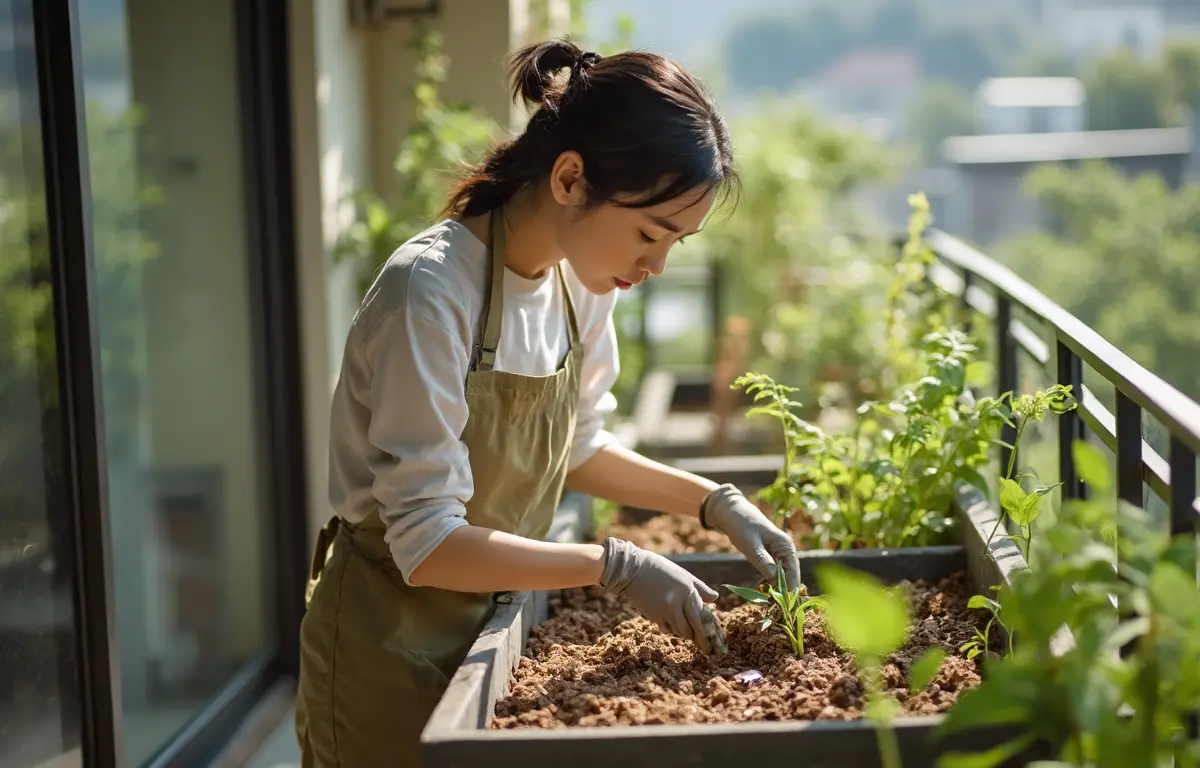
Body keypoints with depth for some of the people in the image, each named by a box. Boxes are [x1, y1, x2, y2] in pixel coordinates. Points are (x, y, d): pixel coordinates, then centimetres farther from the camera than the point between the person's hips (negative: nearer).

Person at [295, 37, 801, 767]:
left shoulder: (582, 280, -5)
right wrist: (614, 565, -25)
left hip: (493, 622, 7)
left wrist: (715, 501, 0)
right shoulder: (432, 292, -26)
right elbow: (427, 544, -26)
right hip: (392, 650, -7)